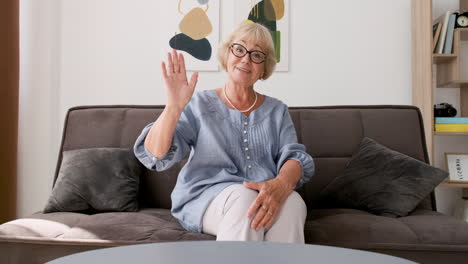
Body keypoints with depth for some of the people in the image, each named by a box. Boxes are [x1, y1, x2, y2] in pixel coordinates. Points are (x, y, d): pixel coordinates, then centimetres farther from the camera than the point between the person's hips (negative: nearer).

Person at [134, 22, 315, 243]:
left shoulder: (277, 111, 14)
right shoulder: (199, 105, 6)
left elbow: (295, 156, -2)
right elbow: (155, 156, -6)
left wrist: (281, 184, -26)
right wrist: (174, 107, -24)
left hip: (265, 199, 2)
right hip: (206, 198, -1)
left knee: (293, 202, -32)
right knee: (243, 198, -35)